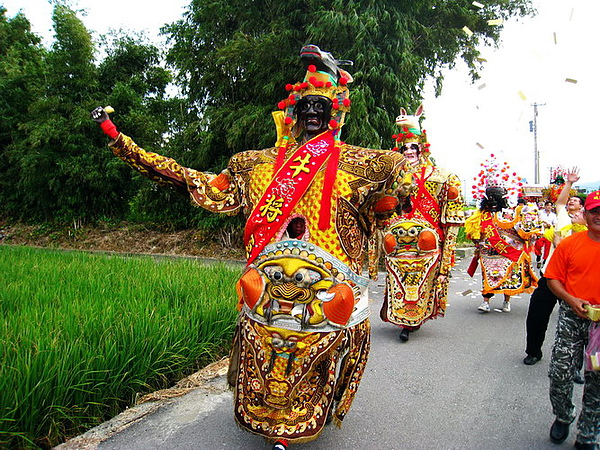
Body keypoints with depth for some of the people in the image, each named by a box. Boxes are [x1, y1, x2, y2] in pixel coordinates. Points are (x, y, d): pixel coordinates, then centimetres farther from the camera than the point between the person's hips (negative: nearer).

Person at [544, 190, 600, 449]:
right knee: (559, 373, 2)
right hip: (572, 318, 0)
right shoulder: (569, 244, 0)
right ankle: (563, 418, 31)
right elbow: (553, 278, 3)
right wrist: (572, 301, -12)